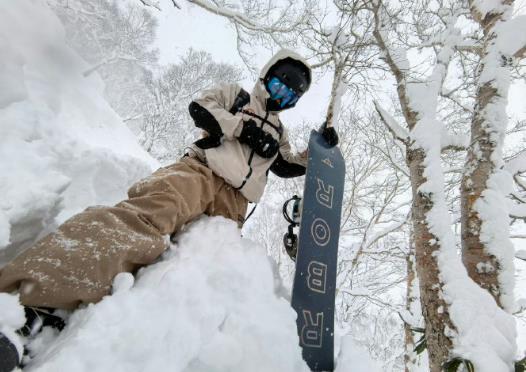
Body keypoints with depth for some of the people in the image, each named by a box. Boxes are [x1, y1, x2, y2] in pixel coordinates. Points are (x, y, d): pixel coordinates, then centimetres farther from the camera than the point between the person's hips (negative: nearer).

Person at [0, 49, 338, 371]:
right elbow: (200, 108, 5)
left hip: (232, 202, 6)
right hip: (200, 172, -5)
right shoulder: (235, 95, 22)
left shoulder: (278, 132, 36)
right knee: (152, 211, -33)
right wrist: (243, 127, -1)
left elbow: (288, 167, 32)